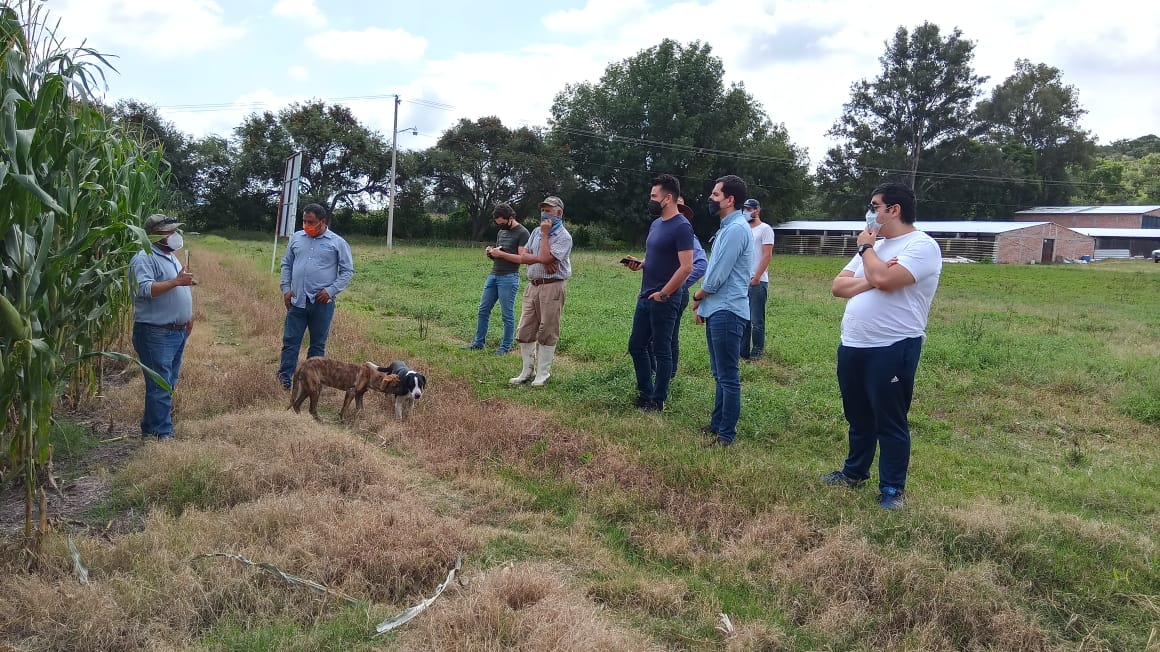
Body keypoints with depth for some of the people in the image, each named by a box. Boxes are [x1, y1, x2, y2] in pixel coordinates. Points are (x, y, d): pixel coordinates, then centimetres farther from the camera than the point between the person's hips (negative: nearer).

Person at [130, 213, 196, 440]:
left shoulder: (171, 258, 18)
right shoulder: (145, 258, -12)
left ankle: (150, 427, 26)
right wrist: (176, 281, -28)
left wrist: (187, 317, 21)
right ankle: (162, 433, -3)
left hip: (178, 331, 10)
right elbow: (145, 289, -27)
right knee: (160, 385, -7)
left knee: (168, 384, 15)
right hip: (155, 333, -10)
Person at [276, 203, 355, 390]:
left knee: (318, 344, 7)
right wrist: (286, 288, 4)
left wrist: (331, 290, -11)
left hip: (322, 303, -2)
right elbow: (286, 264, 15)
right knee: (290, 341, 1)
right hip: (297, 300, 3)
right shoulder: (296, 238, 9)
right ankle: (285, 378, 6)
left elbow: (348, 271, -1)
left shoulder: (337, 242, -2)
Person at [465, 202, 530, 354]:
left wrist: (501, 253, -17)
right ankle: (478, 342, 19)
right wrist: (490, 253, 2)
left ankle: (506, 346, 8)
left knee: (507, 314, -1)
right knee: (483, 310, 10)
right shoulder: (501, 231, 17)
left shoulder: (522, 233, -7)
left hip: (509, 277, -8)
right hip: (493, 275, 8)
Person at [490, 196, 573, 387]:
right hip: (533, 286, 7)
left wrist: (545, 234, -10)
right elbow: (523, 257, 7)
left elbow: (545, 258, -19)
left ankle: (543, 374, 8)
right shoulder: (536, 232, 15)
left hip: (552, 287, -7)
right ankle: (527, 371, 17)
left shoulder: (563, 237, -7)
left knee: (547, 332, -1)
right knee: (525, 331, 7)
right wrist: (540, 259, -11)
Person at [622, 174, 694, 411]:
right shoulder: (656, 223, 12)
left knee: (661, 350, 2)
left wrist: (662, 294, -17)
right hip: (645, 296, 9)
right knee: (636, 345, 14)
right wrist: (640, 263, 5)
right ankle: (645, 394, 27)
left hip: (663, 300, -9)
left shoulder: (681, 227, -15)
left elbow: (686, 267, -21)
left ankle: (657, 401, 13)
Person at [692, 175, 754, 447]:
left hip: (727, 312, -10)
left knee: (728, 377, -3)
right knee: (720, 374, 17)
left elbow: (717, 277, -18)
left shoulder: (736, 229, -16)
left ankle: (726, 435, 3)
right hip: (716, 310, 10)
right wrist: (703, 302, 13)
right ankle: (717, 424, 28)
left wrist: (697, 296, -1)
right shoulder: (727, 228, 16)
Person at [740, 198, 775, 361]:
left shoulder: (765, 229, -4)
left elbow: (767, 255, -11)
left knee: (756, 320, -2)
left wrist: (756, 278, -16)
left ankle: (756, 353, 5)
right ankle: (743, 351, 14)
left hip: (757, 282, -7)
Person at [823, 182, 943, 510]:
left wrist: (866, 248, -9)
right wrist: (872, 280, -11)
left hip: (893, 349, -8)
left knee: (890, 421, 2)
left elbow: (884, 279, -27)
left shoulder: (922, 246, -11)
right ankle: (855, 472, 36)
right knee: (858, 416, 20)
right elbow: (838, 286, 8)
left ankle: (892, 488, 14)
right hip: (852, 346, 8)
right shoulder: (874, 247, 16)